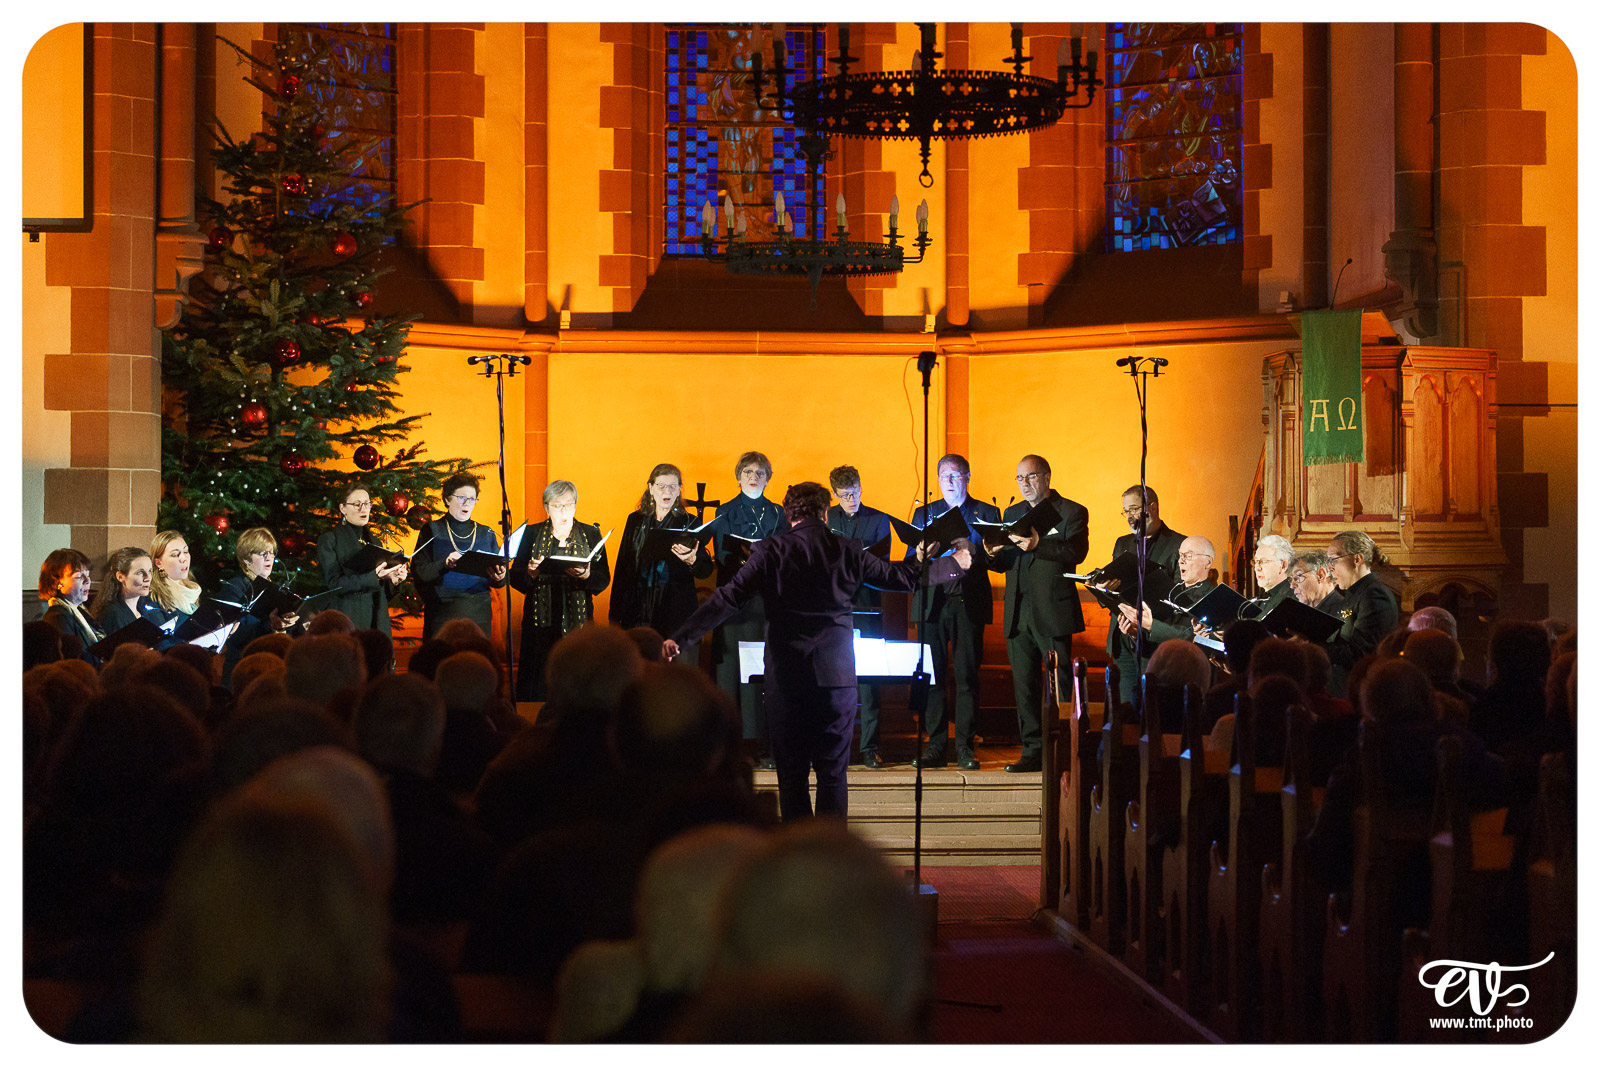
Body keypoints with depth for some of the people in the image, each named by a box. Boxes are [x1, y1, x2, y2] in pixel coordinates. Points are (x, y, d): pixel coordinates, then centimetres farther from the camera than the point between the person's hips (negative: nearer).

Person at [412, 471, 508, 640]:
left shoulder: (486, 534, 16)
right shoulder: (432, 531, 7)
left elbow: (498, 581, 14)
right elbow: (418, 571, -4)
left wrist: (499, 578, -10)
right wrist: (445, 564, -21)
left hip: (478, 617, 2)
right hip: (442, 617, -2)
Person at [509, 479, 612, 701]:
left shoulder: (591, 535, 9)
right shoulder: (532, 534, 10)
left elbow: (604, 579, 3)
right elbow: (515, 578, 6)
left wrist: (586, 576, -18)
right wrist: (531, 573, -15)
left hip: (578, 621, 0)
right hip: (541, 622, 0)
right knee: (537, 686, -3)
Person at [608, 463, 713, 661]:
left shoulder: (688, 523, 5)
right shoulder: (635, 520, 13)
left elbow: (706, 570, 2)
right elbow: (622, 566, 14)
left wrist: (692, 561, -22)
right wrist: (615, 615, 10)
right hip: (638, 612, 2)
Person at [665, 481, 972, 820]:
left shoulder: (770, 552, -3)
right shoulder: (846, 551, 2)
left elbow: (728, 598, -9)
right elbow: (904, 577, 13)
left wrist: (679, 637, -8)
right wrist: (955, 564, 29)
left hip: (786, 677, -1)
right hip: (836, 674, 1)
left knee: (791, 773, 7)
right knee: (833, 772, 5)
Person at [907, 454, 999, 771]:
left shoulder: (987, 513, 10)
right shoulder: (924, 514, 16)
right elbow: (909, 563, 11)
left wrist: (972, 551, -17)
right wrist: (920, 556, -12)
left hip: (968, 604, -2)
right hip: (932, 603, 2)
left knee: (966, 677, -3)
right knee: (931, 675, -1)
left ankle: (965, 748, 1)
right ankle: (936, 746, 4)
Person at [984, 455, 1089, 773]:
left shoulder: (1072, 512, 0)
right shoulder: (1012, 514, 18)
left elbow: (1076, 553, -15)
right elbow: (1006, 563, 15)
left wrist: (1038, 544, -28)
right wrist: (994, 555, -8)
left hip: (1053, 612, -5)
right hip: (1018, 613, 5)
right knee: (1024, 685, 6)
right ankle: (1033, 751, 12)